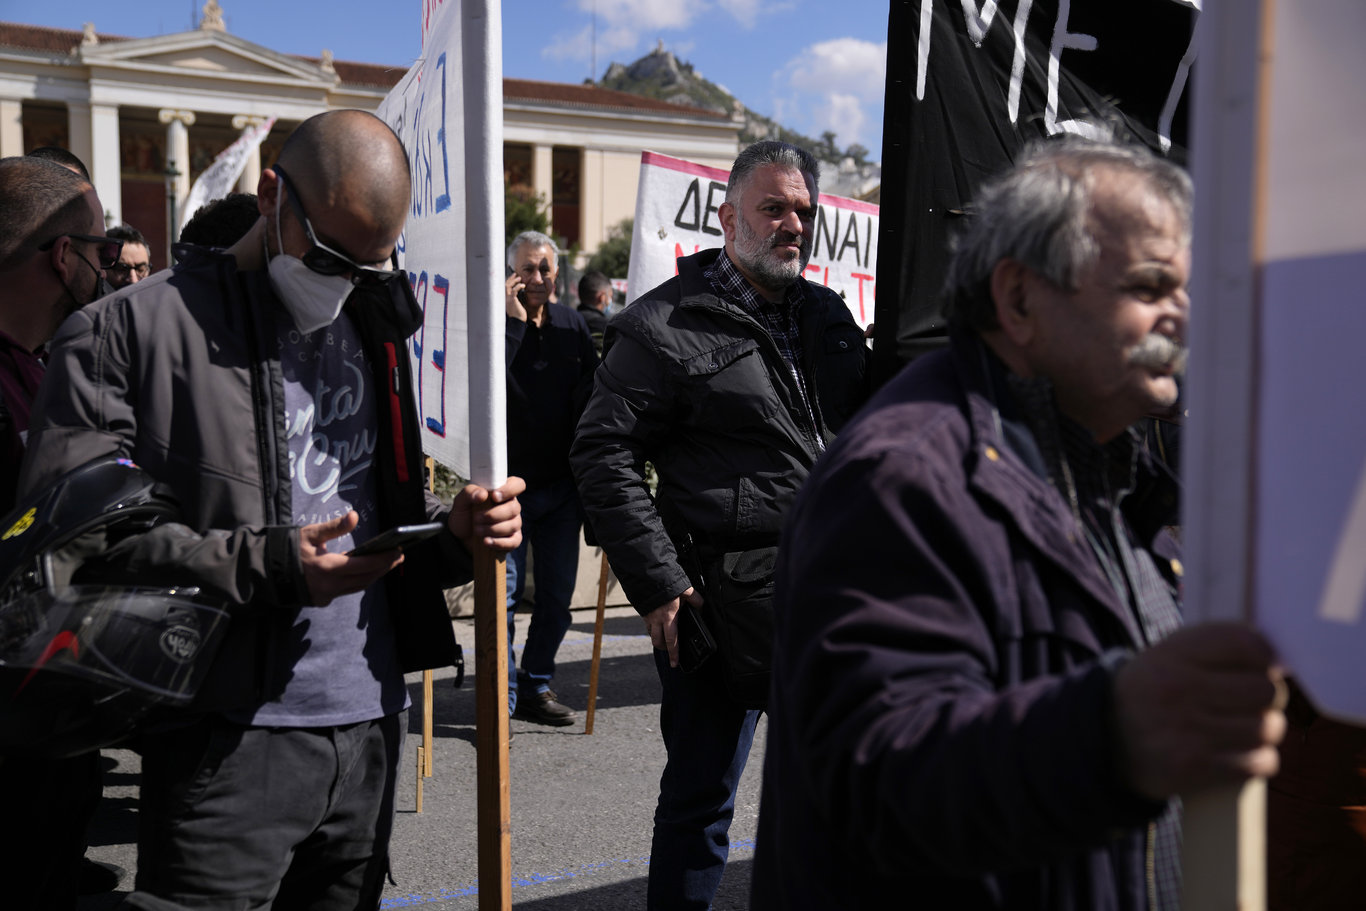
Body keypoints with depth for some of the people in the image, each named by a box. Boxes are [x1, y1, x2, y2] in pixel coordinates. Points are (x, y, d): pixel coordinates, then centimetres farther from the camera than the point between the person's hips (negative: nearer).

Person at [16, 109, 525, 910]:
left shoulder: (372, 328, 14)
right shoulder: (131, 330, -7)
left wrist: (453, 528, -3)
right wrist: (263, 566, -21)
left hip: (370, 724, 6)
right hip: (230, 742, -5)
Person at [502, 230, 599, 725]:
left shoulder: (573, 325, 9)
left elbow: (591, 394, 14)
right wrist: (514, 321, -19)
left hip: (562, 484, 4)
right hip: (510, 481, -4)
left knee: (557, 593, 9)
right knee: (506, 592, -5)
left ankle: (536, 687, 23)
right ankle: (502, 698, 4)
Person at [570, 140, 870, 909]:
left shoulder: (831, 317, 12)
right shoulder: (666, 326, -7)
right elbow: (604, 454, -9)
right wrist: (658, 585, -14)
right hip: (721, 597, -6)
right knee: (701, 798, 7)